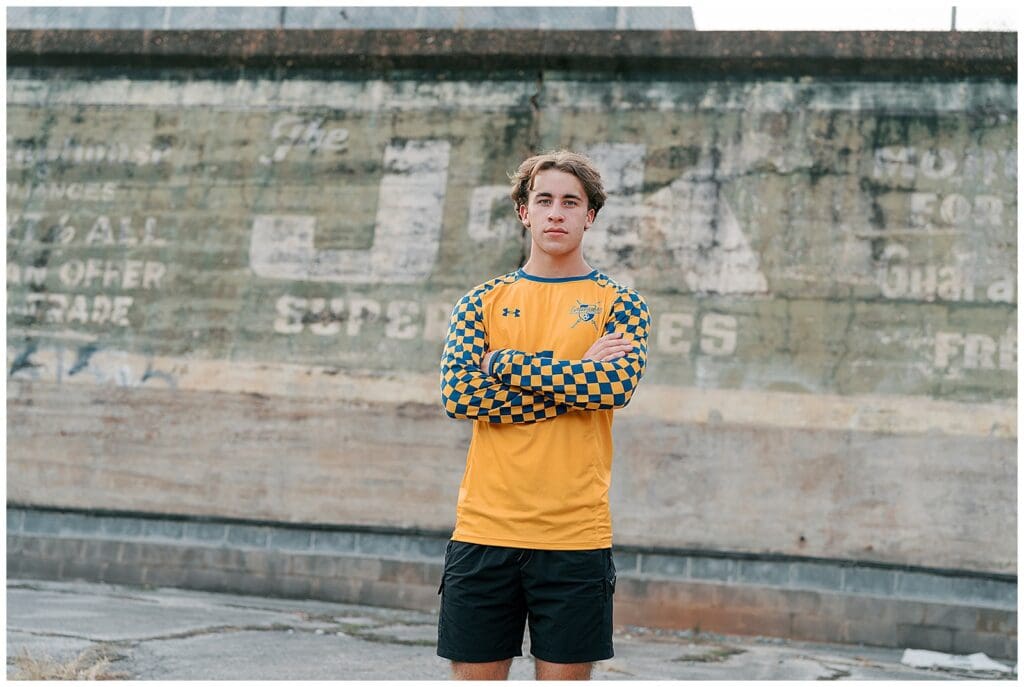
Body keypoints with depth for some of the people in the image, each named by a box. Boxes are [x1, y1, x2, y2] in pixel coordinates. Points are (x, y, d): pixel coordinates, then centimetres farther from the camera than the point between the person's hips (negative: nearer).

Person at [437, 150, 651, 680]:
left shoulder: (618, 304, 6)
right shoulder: (483, 301, 9)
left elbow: (616, 385, -14)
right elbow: (458, 394, -6)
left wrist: (505, 363, -8)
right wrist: (574, 379, -9)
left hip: (575, 536, -1)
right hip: (483, 527, 1)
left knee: (563, 674, 4)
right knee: (475, 675, 6)